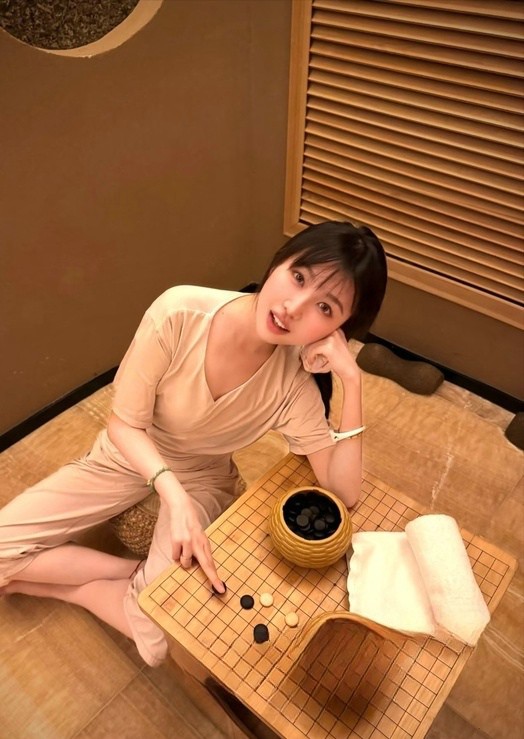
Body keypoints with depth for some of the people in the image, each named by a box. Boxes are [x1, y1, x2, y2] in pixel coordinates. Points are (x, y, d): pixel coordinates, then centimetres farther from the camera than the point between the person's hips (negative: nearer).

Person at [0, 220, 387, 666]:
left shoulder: (293, 382, -23)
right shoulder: (180, 312, -29)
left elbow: (344, 493, -24)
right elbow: (125, 424, -19)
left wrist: (351, 380, -33)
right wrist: (174, 497, -34)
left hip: (203, 478, 1)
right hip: (128, 455, 0)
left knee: (162, 640, -16)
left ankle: (58, 584, 10)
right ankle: (131, 573, 6)